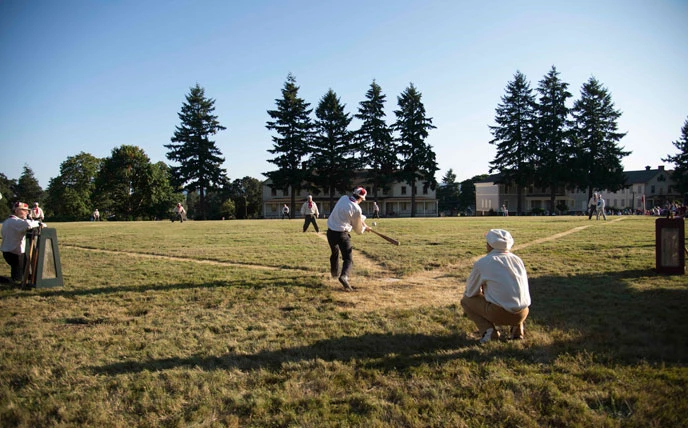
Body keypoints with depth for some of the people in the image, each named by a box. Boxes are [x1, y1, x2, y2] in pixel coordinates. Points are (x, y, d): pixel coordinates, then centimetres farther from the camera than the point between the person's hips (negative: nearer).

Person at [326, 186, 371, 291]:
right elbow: (358, 229, 0)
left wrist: (361, 218, 5)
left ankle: (334, 272, 47)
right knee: (348, 258, -3)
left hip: (330, 232, 6)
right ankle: (344, 276, -28)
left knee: (334, 253, 28)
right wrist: (364, 228, 19)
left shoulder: (343, 198, 2)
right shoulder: (357, 209, -14)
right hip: (342, 234, -6)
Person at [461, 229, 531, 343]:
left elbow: (470, 292, 5)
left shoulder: (482, 263, -4)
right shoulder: (518, 259, 10)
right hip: (522, 314, 5)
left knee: (465, 300, 16)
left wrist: (482, 291, 30)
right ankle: (517, 327, 14)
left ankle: (488, 330, -3)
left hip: (499, 313, -5)